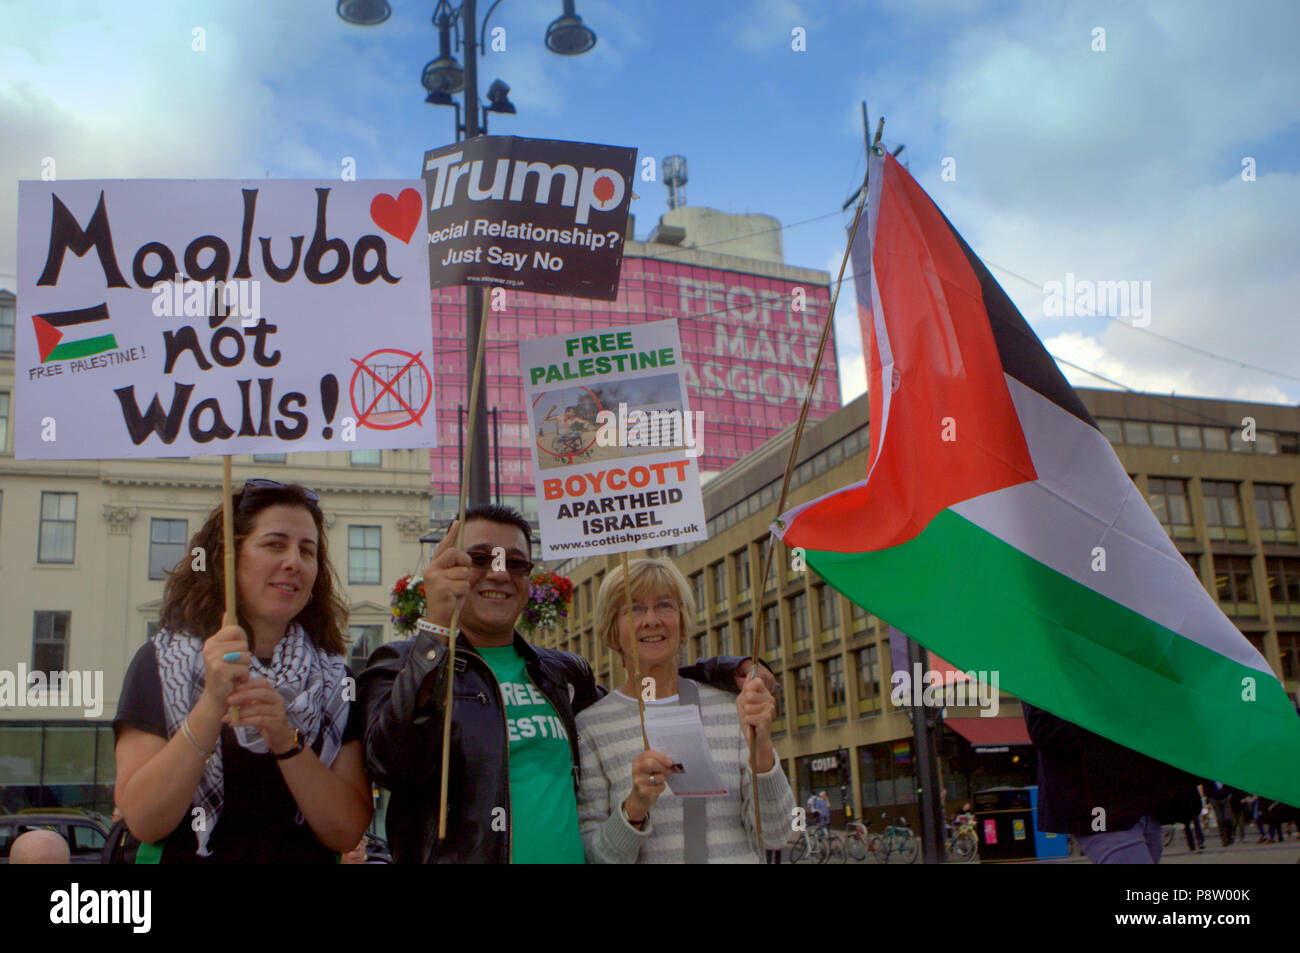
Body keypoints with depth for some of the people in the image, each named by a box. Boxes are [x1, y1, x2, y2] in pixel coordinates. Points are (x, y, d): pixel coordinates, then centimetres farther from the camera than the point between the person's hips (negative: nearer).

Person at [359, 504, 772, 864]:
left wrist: (715, 671, 15)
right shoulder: (403, 663, -2)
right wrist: (435, 628, -26)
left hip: (573, 853, 5)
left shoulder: (563, 673, 13)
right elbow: (394, 766, -19)